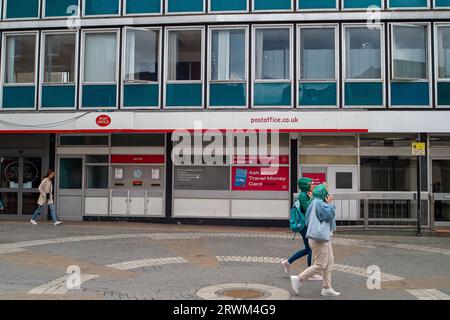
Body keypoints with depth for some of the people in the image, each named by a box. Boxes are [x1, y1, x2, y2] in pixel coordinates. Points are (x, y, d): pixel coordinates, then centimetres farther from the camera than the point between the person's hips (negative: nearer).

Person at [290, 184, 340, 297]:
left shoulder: (317, 202, 15)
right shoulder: (318, 203, -16)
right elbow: (329, 214, -20)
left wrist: (329, 203, 9)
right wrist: (330, 203, -8)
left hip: (324, 237, 11)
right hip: (319, 238, -11)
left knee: (329, 263, 12)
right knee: (320, 265, -7)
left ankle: (327, 288, 17)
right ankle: (298, 279, 1)